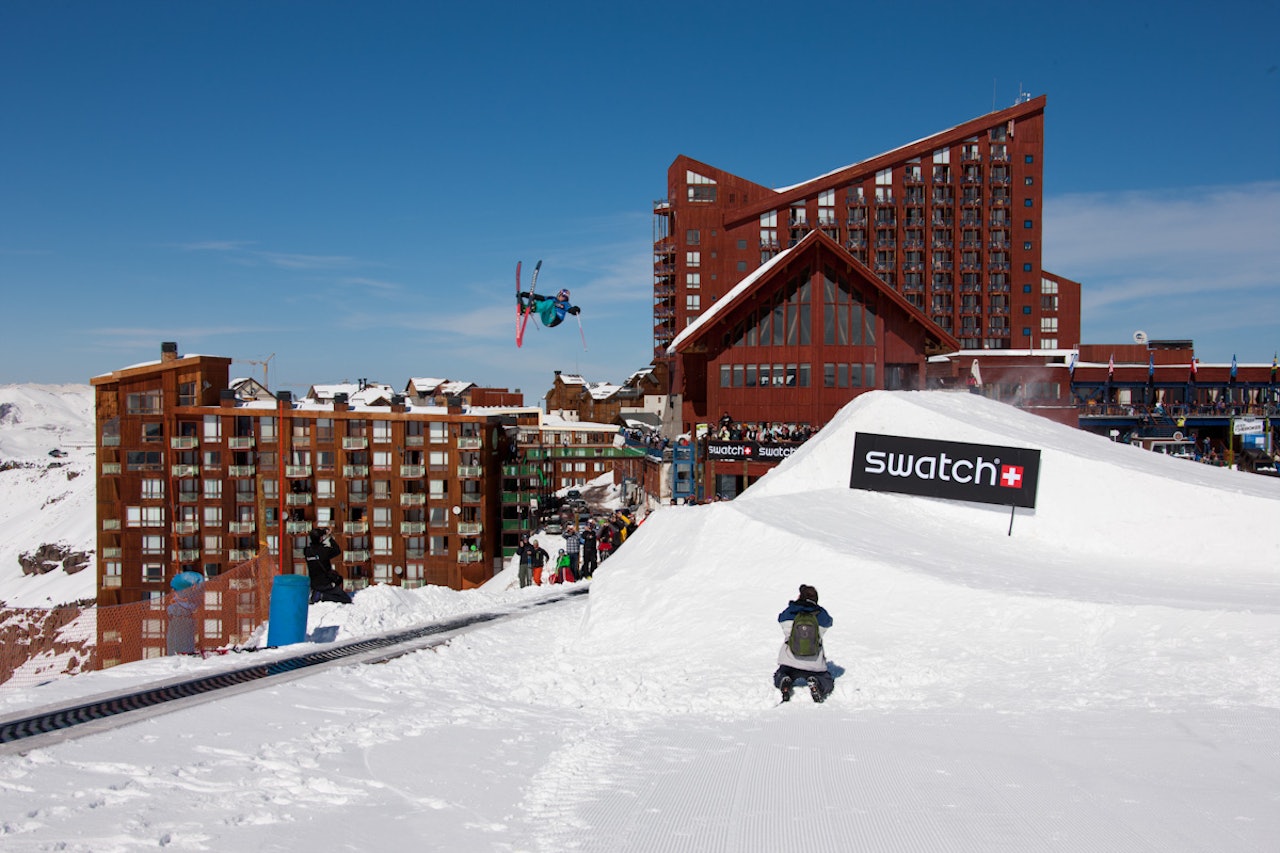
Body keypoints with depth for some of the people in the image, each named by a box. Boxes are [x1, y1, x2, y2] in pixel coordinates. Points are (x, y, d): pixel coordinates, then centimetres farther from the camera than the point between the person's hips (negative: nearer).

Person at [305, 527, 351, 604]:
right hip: (326, 585, -7)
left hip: (314, 585, 7)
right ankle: (322, 596, -14)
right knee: (347, 600, -3)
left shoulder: (307, 551, -4)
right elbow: (337, 551, -6)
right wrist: (330, 537, -2)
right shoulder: (324, 550, -21)